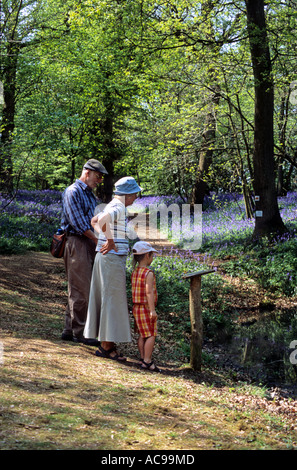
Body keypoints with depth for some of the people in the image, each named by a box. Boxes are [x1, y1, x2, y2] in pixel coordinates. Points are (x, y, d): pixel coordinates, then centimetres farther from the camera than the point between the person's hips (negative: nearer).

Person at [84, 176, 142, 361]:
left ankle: (107, 343, 21)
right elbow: (102, 220, -35)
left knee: (108, 301, 13)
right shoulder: (118, 208, -15)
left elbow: (94, 221, 29)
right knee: (112, 300, -4)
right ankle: (106, 346, 2)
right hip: (113, 258, -10)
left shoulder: (115, 206, 16)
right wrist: (110, 241, -23)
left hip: (106, 257, 10)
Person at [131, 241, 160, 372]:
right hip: (146, 308, -9)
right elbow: (149, 292, -22)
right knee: (151, 335, -4)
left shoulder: (134, 272, 9)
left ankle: (143, 358, 18)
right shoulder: (149, 273, -17)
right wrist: (152, 310, -21)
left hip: (136, 307, 9)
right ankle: (147, 361, -6)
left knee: (142, 335, 13)